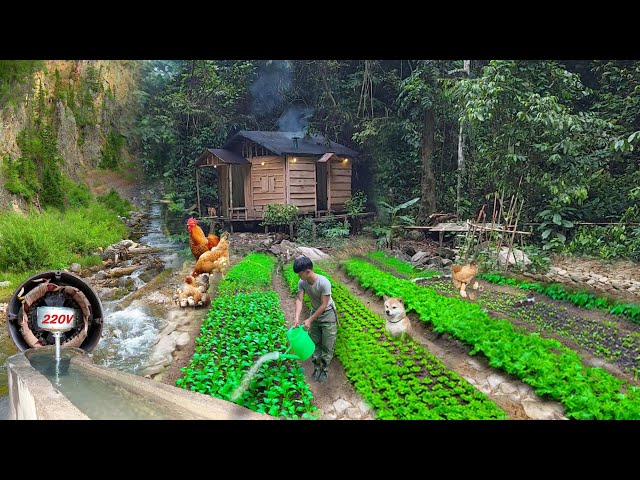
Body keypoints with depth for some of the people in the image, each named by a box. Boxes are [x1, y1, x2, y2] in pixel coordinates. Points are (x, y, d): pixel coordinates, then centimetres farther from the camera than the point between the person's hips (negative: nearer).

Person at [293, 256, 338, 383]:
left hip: (328, 315, -5)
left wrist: (309, 320, -25)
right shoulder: (302, 282, -17)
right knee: (315, 343, 13)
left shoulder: (323, 282, -33)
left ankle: (325, 369, 20)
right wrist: (297, 318, -32)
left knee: (327, 345, 3)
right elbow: (299, 300, -17)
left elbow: (324, 305, -27)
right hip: (315, 312, 5)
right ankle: (316, 367, 29)